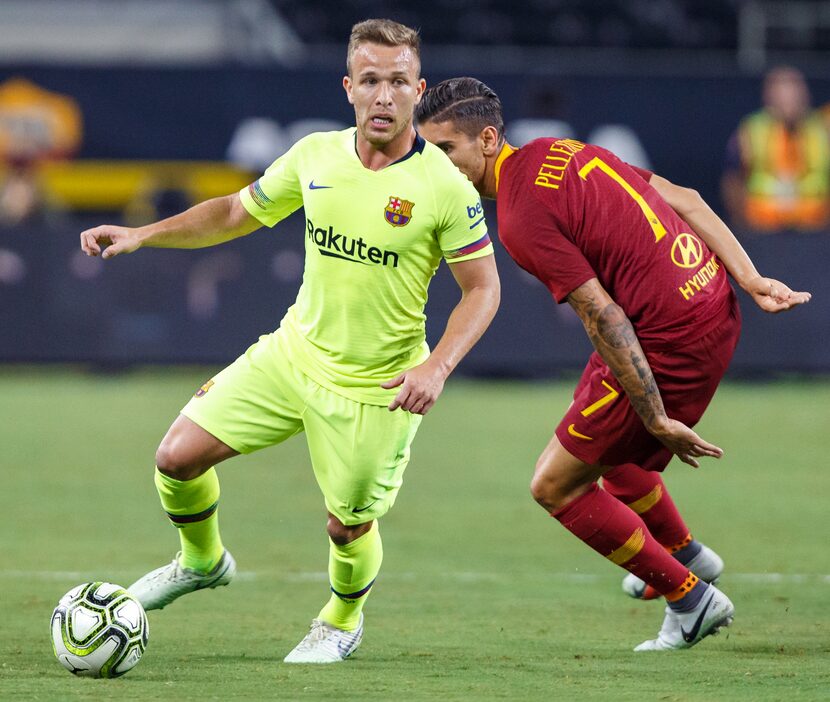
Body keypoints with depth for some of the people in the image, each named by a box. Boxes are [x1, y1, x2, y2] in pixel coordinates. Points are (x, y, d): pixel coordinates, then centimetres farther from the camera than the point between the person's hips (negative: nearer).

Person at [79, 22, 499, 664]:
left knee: (349, 527, 3)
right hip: (294, 352, 4)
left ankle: (343, 622, 38)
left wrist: (438, 366, -26)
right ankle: (201, 561, 28)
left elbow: (483, 288, -11)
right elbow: (237, 213, 11)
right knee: (179, 455, -3)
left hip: (376, 388, -4)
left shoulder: (446, 188, -17)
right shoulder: (314, 156, -4)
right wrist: (142, 235, 2)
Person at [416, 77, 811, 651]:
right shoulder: (561, 151, 8)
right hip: (715, 308, 10)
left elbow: (605, 318, -22)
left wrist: (658, 420, -19)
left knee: (555, 486, 3)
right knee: (606, 445, 32)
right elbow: (685, 200, 7)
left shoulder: (522, 217, -19)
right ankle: (685, 556, 49)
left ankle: (690, 599, 11)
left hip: (672, 347, -9)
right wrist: (750, 279, 4)